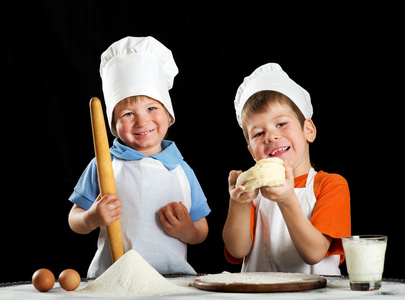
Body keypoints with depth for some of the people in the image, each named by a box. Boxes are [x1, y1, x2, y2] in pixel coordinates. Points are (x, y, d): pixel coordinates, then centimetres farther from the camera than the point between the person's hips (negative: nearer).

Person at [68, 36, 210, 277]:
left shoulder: (181, 170, 11)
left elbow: (202, 232, 16)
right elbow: (75, 221, 11)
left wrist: (187, 232, -5)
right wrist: (92, 218, -10)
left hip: (174, 275, 1)